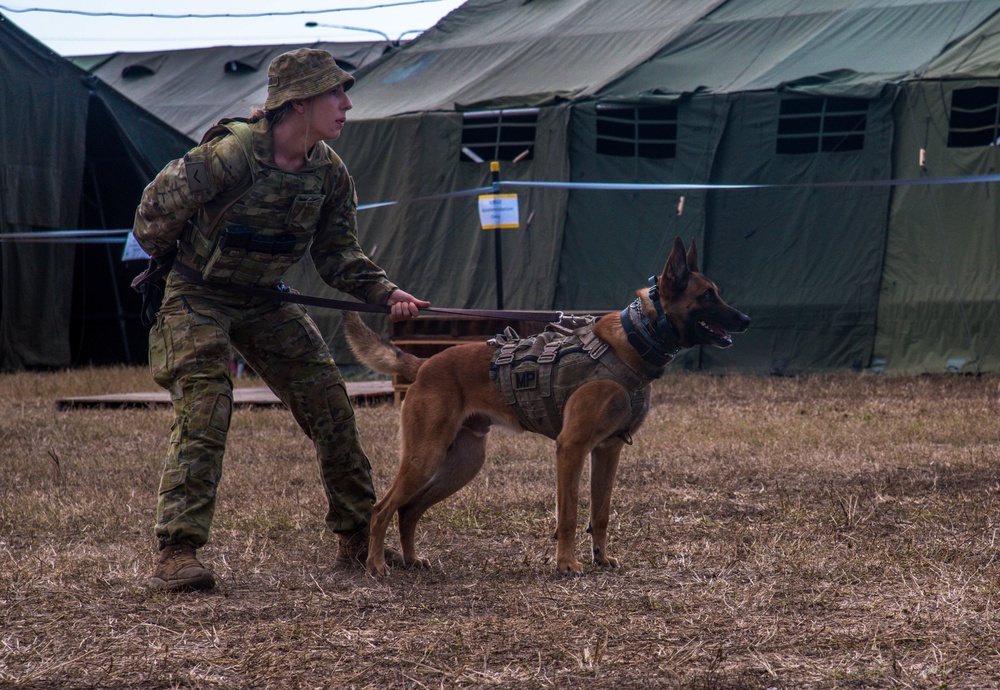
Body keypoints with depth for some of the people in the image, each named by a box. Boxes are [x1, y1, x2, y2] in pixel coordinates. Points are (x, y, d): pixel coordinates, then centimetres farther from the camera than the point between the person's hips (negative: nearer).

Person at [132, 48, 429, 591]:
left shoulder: (329, 171, -5)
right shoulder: (232, 154, -27)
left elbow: (337, 256, 2)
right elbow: (157, 207, -17)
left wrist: (387, 293, -14)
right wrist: (167, 262, 1)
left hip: (264, 302, 6)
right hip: (197, 297, -6)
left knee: (331, 406, 2)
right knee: (203, 415, -20)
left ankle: (358, 540, 15)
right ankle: (176, 553, -19)